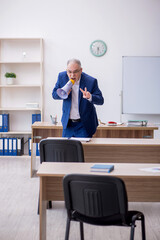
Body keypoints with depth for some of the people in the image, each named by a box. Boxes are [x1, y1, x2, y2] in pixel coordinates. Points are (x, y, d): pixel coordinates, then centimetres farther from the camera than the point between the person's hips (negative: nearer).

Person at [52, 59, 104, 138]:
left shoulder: (91, 81, -15)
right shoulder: (62, 76, -5)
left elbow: (100, 101, -12)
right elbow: (54, 94, 3)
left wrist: (90, 97, -34)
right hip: (68, 123, 3)